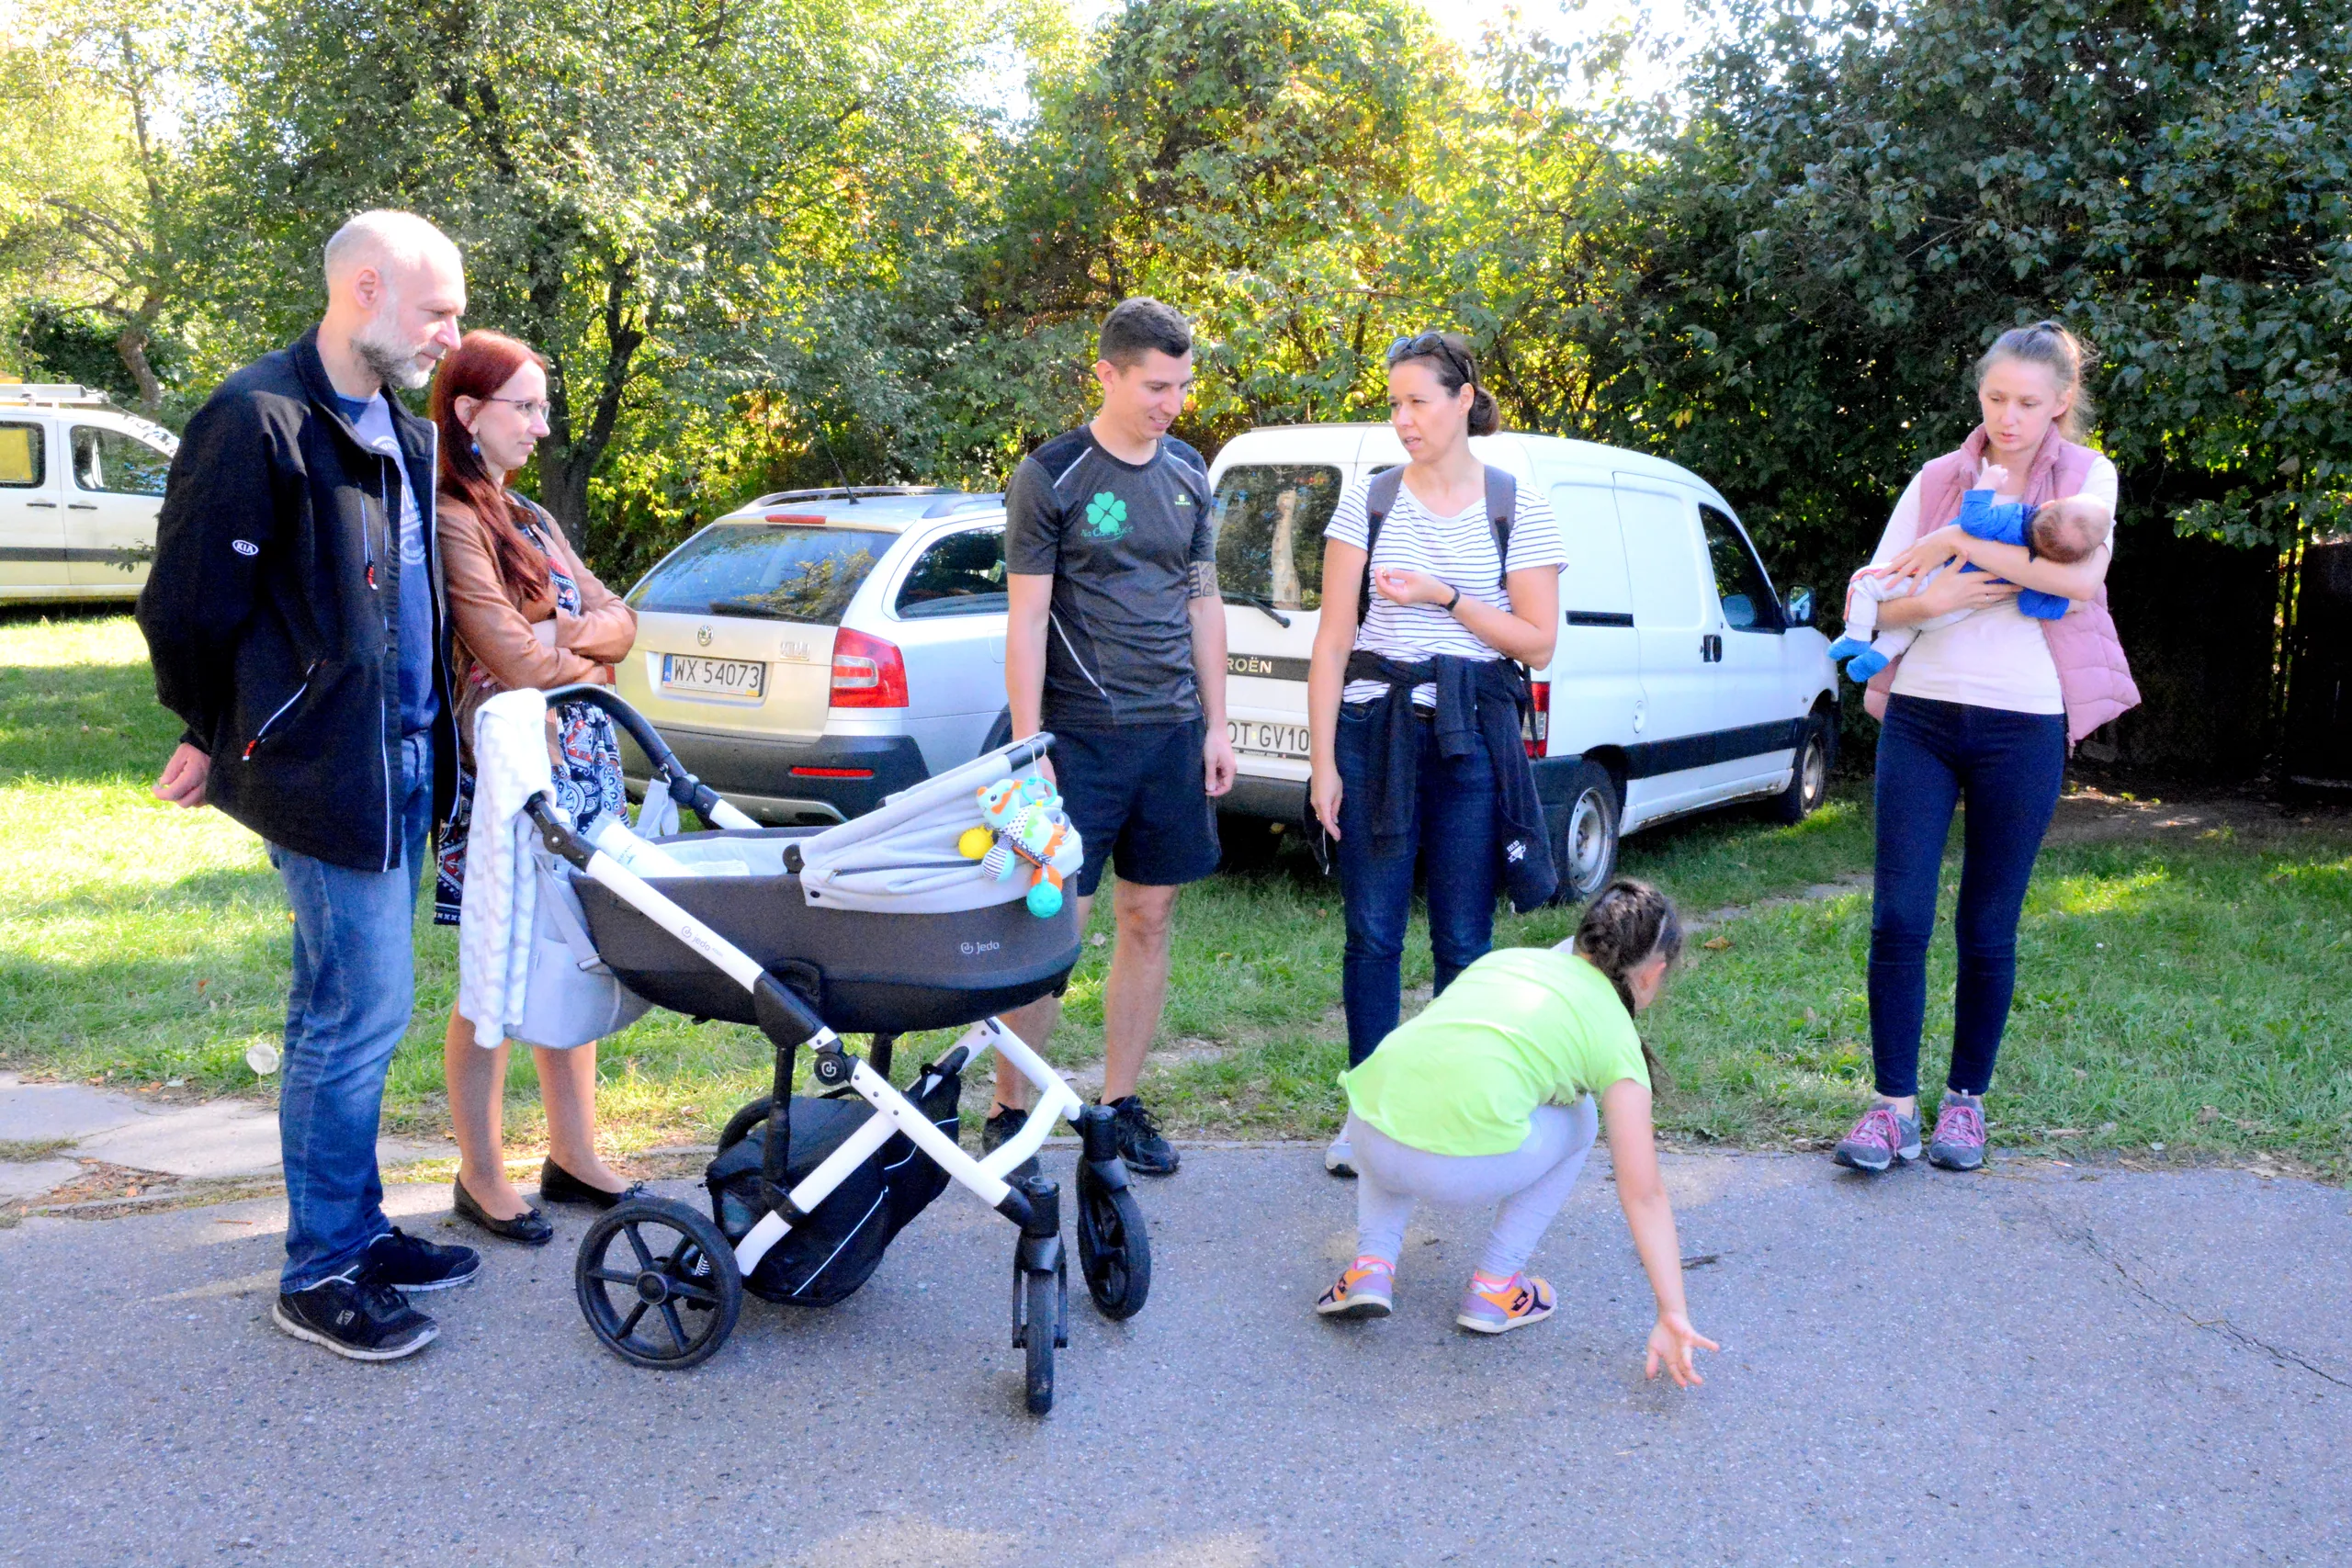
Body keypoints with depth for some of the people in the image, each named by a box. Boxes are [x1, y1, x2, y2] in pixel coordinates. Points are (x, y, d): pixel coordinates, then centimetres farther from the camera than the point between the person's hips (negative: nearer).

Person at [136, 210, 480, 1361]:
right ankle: (319, 1275, 8)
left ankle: (355, 1230, 27)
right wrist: (220, 739, 1)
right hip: (325, 771, -8)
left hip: (401, 765, 8)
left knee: (347, 1011, 16)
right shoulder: (258, 422, -14)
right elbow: (188, 607, -12)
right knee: (360, 1011, -5)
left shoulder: (405, 438, 14)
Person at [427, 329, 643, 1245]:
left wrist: (561, 635, -10)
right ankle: (481, 1178, 13)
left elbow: (618, 620, 10)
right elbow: (517, 663, -16)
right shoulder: (451, 522, -11)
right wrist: (592, 660, 1)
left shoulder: (529, 518, 16)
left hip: (582, 767, 8)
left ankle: (574, 1155, 23)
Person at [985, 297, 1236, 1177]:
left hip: (1173, 737, 5)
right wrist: (1028, 748, -13)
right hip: (1081, 738, -5)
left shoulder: (1188, 474, 11)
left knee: (1149, 919, 8)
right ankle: (1007, 1111, 8)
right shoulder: (1051, 476, -5)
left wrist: (1215, 725, 10)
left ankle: (1120, 1105, 19)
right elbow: (1026, 619, -7)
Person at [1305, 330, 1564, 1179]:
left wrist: (1446, 599, -10)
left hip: (1472, 735, -1)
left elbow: (1537, 641, 1)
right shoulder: (1368, 500, 5)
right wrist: (1322, 761, -3)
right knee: (1372, 934, 4)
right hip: (1374, 727, 1)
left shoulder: (1519, 505, 3)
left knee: (1464, 943, 4)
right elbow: (1333, 638, 2)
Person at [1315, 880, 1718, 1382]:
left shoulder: (1506, 957, 27)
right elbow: (1644, 1195, 11)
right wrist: (1672, 1315, 16)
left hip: (1369, 1138, 4)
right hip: (1464, 1170, -4)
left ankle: (1371, 1266, 21)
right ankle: (1494, 1287, 23)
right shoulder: (1617, 1037, 14)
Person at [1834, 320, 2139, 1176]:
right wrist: (1935, 599, -13)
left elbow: (2082, 575, -16)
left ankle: (1966, 1100, 20)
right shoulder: (1937, 480, 9)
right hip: (1920, 714, 2)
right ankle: (1894, 1105, 4)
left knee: (1988, 929, 6)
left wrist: (1958, 542, -17)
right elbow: (1870, 603, 7)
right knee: (1897, 918, -4)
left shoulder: (2086, 476, 4)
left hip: (2023, 726, -2)